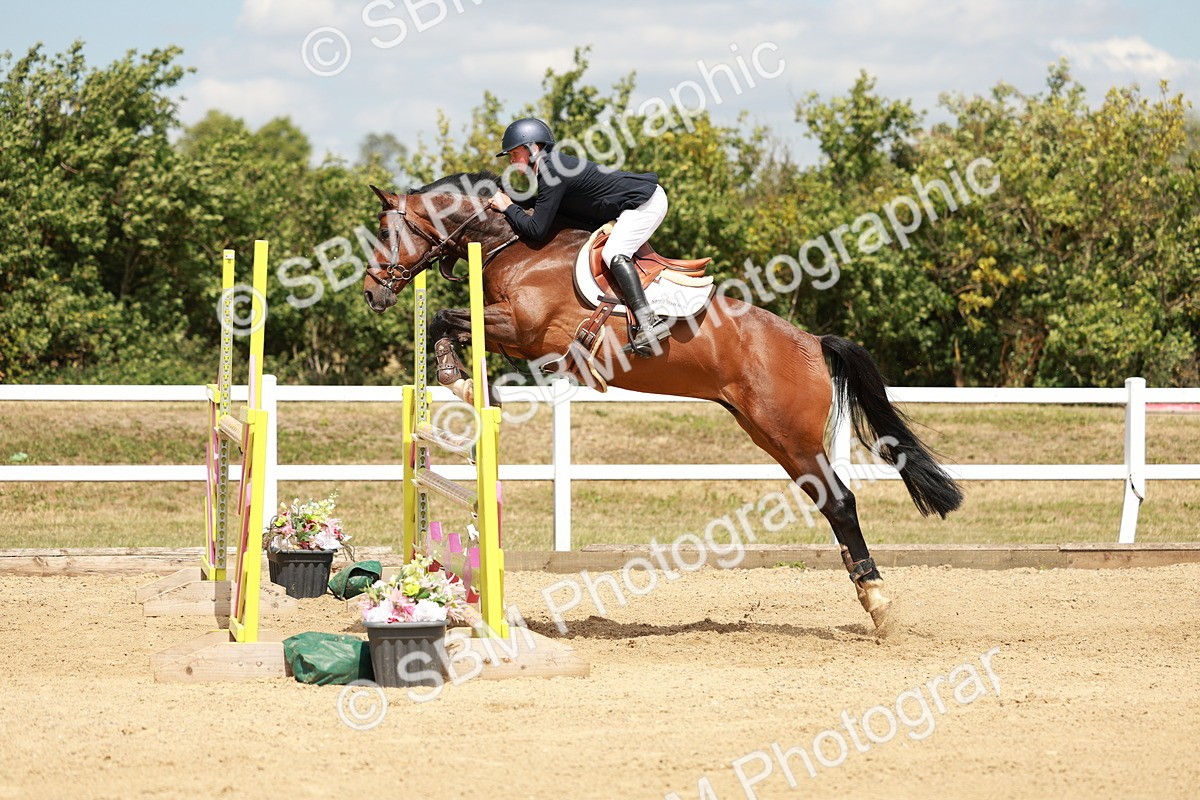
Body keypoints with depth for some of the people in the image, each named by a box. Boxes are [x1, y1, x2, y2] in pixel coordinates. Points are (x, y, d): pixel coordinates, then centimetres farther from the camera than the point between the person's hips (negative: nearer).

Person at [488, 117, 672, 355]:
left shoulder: (552, 172, -19)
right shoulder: (553, 166, 12)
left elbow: (537, 230, -19)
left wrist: (508, 208, -6)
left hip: (646, 202, -11)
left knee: (613, 254, -22)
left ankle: (649, 322, -33)